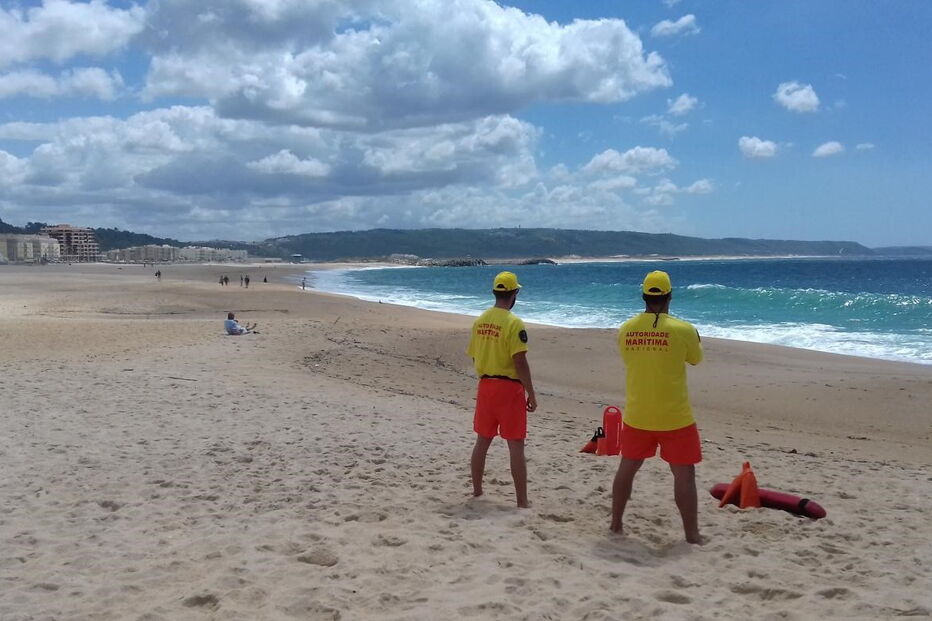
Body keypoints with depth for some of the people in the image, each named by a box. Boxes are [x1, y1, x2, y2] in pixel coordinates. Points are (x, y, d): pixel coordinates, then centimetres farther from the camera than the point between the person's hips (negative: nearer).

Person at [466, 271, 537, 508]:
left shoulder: (480, 321, 6)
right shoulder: (514, 323, -15)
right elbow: (520, 361, -18)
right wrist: (531, 394, -12)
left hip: (485, 386, 6)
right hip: (509, 387, -6)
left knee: (482, 440, 17)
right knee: (516, 445, -1)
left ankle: (477, 490, 28)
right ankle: (522, 501, 3)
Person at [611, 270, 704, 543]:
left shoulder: (625, 329, -3)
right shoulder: (683, 329, -13)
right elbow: (696, 359, 5)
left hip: (636, 416, 4)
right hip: (675, 418, -4)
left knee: (627, 468, 19)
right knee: (684, 473, 6)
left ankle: (616, 524, 29)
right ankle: (692, 535, 9)